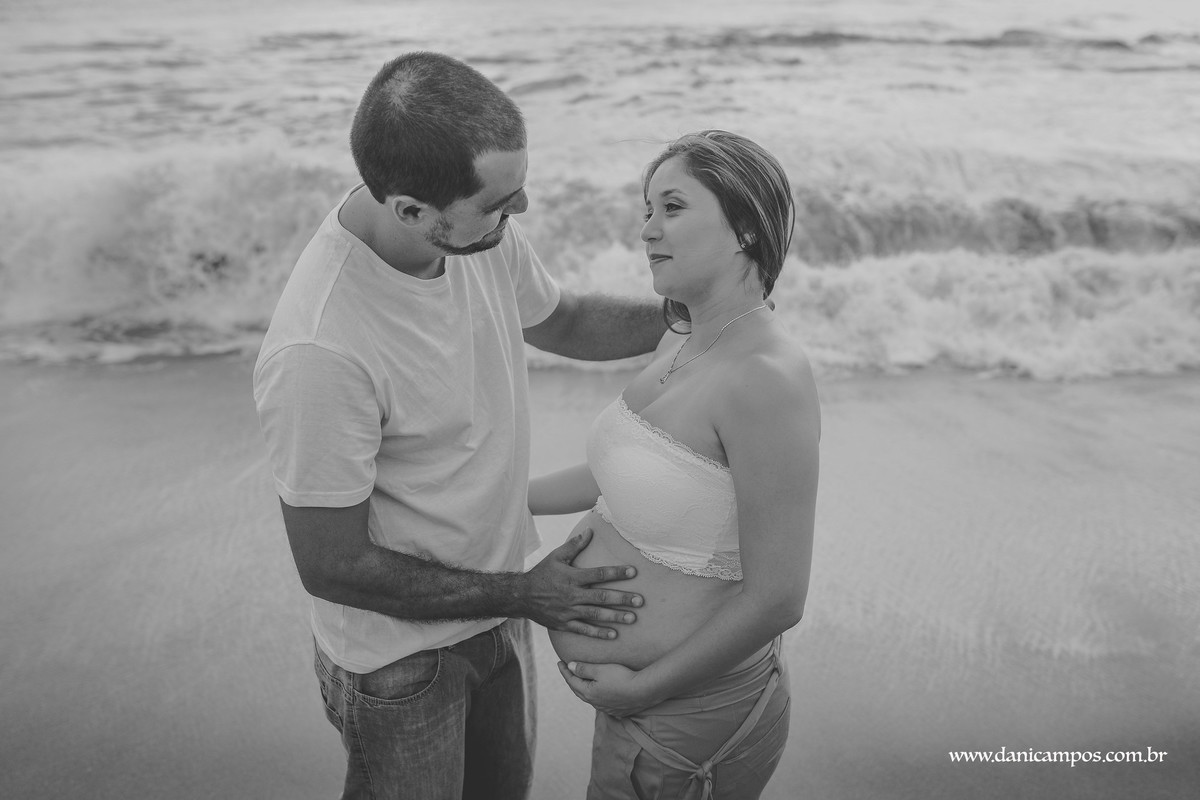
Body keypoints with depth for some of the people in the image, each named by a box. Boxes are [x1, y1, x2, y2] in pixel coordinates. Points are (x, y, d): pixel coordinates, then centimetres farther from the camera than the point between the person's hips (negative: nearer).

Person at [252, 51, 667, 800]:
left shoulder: (481, 232, -16)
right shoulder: (317, 353, -36)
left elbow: (561, 320, 6)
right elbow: (333, 567, -24)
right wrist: (521, 595, -19)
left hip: (494, 602, 6)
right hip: (399, 655, -6)